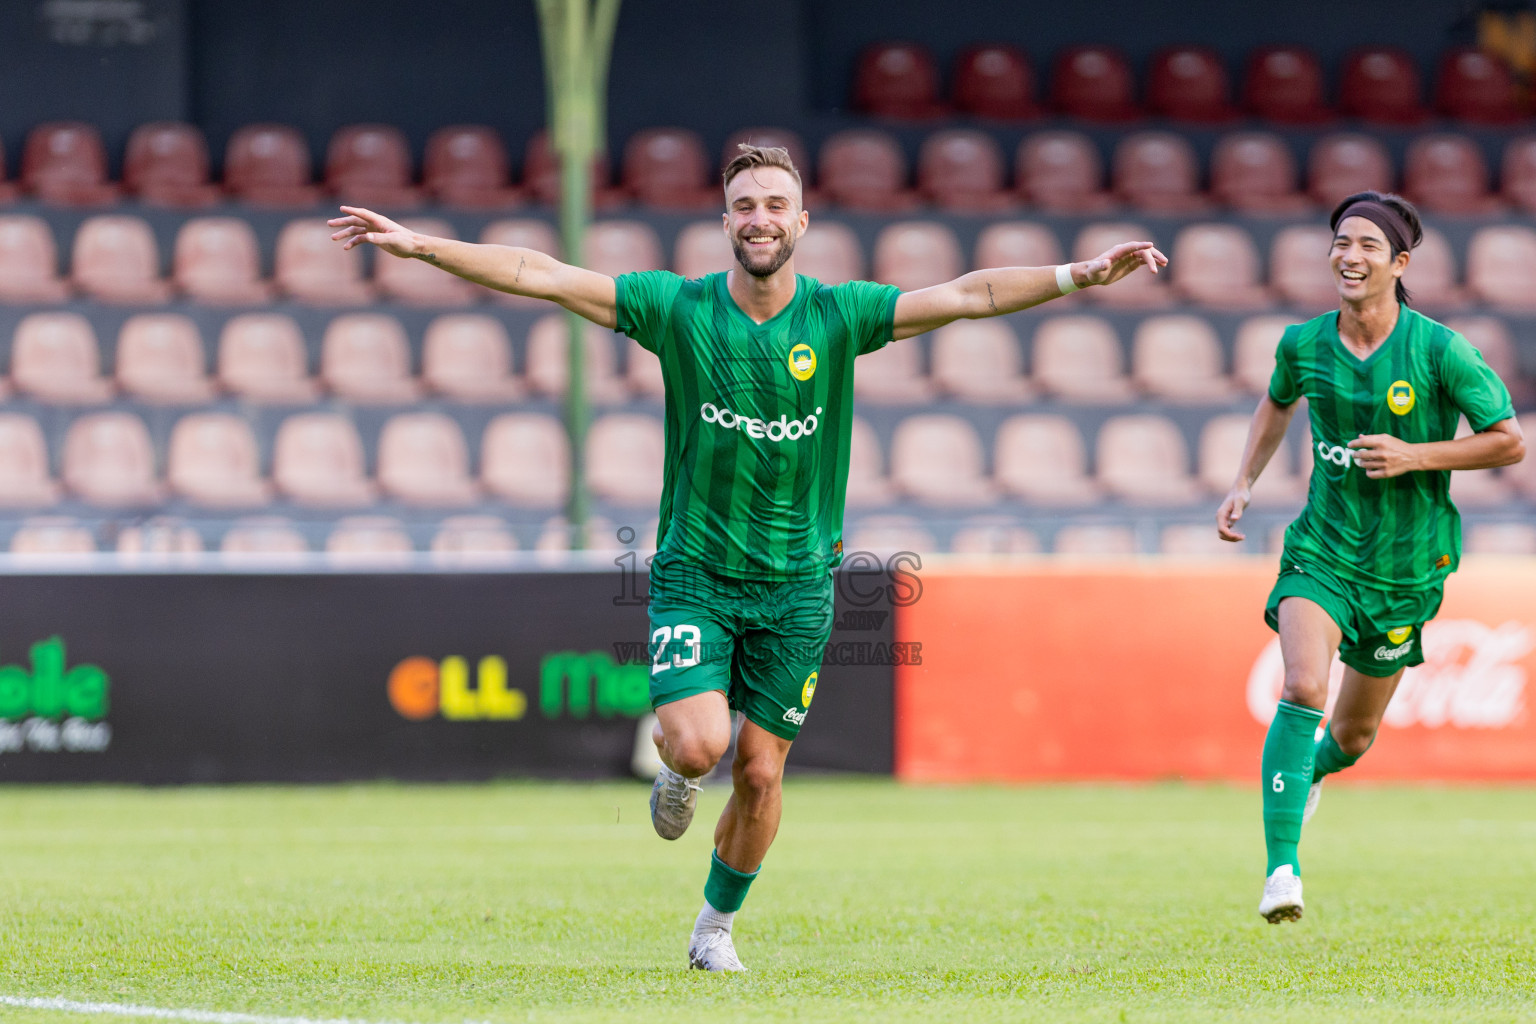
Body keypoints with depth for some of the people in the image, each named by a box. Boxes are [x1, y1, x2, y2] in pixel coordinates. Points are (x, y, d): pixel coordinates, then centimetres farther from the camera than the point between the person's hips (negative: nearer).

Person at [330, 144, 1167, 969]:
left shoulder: (837, 316, -5)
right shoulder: (680, 308, -6)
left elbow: (970, 295, -8)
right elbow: (541, 276, -8)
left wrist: (1080, 274, -18)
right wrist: (419, 245, -13)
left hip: (796, 583, 1)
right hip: (694, 569, -1)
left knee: (760, 772, 2)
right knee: (700, 742, -20)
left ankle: (717, 923, 27)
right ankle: (675, 764, 19)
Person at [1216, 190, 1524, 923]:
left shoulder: (1439, 351, -14)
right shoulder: (1304, 345, -4)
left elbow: (1508, 442, -7)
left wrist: (1413, 456, -19)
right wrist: (1243, 484, 10)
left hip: (1406, 563, 0)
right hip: (1322, 550, 0)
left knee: (1354, 735, 13)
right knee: (1304, 687, -26)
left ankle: (1311, 773, 52)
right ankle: (1282, 870, -27)